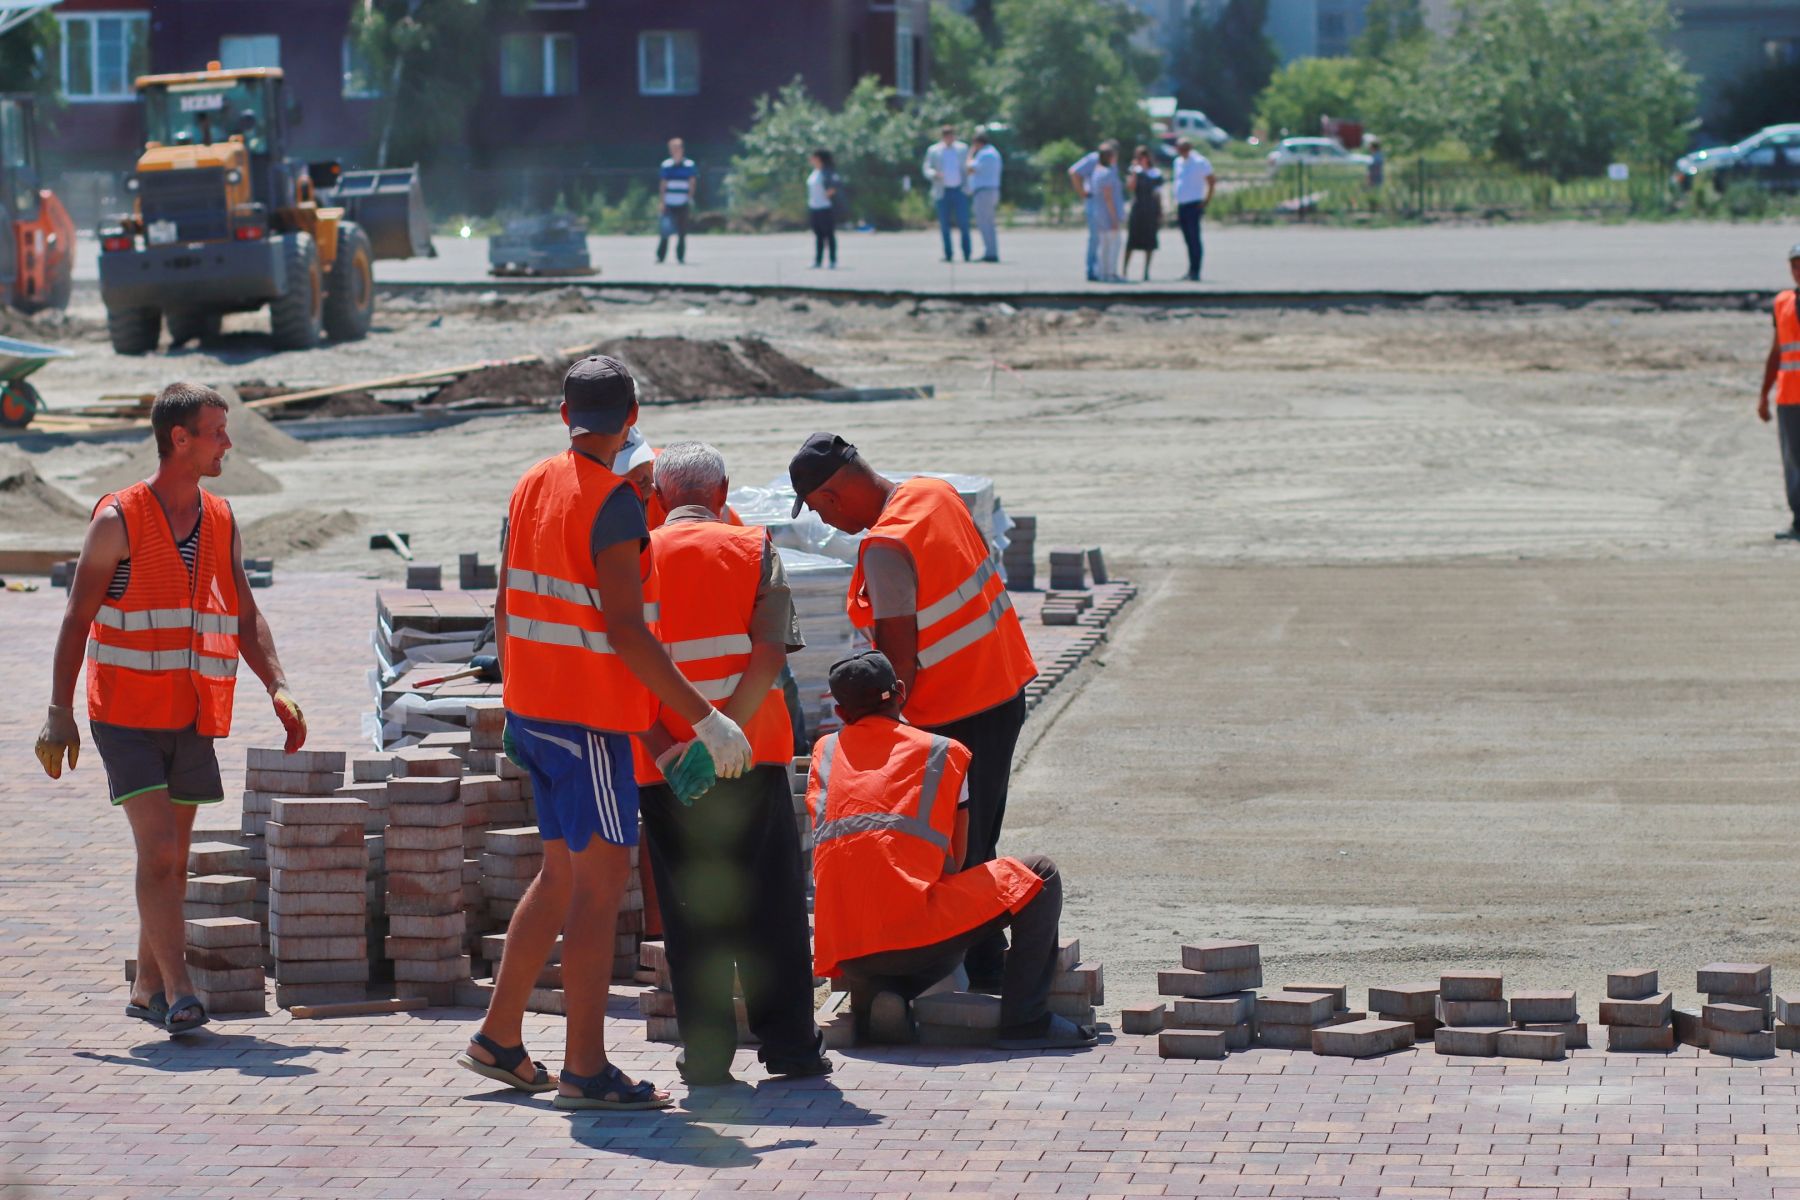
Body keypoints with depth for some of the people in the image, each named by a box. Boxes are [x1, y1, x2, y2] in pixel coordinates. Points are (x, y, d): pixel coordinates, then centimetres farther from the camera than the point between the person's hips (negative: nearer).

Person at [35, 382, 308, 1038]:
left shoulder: (221, 522, 9)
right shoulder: (119, 520, -8)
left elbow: (245, 619, 12)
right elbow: (77, 619, -6)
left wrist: (278, 687, -3)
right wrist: (59, 711, -11)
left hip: (193, 717, 6)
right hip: (127, 716, -5)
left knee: (172, 858, 10)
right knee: (159, 851, -15)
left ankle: (148, 988, 21)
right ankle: (178, 992, -18)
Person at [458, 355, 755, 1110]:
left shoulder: (530, 487, 9)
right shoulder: (613, 502, -16)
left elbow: (506, 608, 16)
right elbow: (624, 630, -22)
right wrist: (704, 718, -20)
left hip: (533, 707, 9)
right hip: (588, 715, -9)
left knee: (563, 873, 18)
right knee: (602, 879, -8)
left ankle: (498, 1039, 22)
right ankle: (586, 1070, -11)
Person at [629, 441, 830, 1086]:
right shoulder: (755, 549, 2)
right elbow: (770, 654, -11)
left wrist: (666, 748, -13)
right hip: (753, 757, 0)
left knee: (689, 911, 7)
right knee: (770, 903, 9)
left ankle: (706, 1053, 6)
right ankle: (789, 1045, 11)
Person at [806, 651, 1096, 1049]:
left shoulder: (825, 750, 19)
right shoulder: (944, 752, 11)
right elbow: (955, 861, 14)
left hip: (841, 953, 5)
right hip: (915, 934, -5)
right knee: (1040, 878, 13)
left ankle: (873, 995, 4)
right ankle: (1025, 1022, 2)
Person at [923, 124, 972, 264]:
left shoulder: (962, 149, 8)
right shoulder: (933, 151, 5)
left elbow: (967, 167, 13)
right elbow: (927, 170, 1)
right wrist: (935, 174, -22)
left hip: (959, 191, 0)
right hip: (943, 193, 0)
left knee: (963, 223, -8)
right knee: (944, 225, -1)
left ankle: (966, 255, -2)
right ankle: (948, 255, 4)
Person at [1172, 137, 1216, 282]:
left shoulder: (1199, 162, -8)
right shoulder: (1178, 162, 15)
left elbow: (1211, 181, -7)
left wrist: (1206, 200, -12)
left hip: (1194, 204, -7)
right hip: (1181, 204, 7)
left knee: (1194, 238, -8)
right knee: (1188, 239, 9)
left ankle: (1195, 272, -8)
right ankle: (1191, 271, 13)